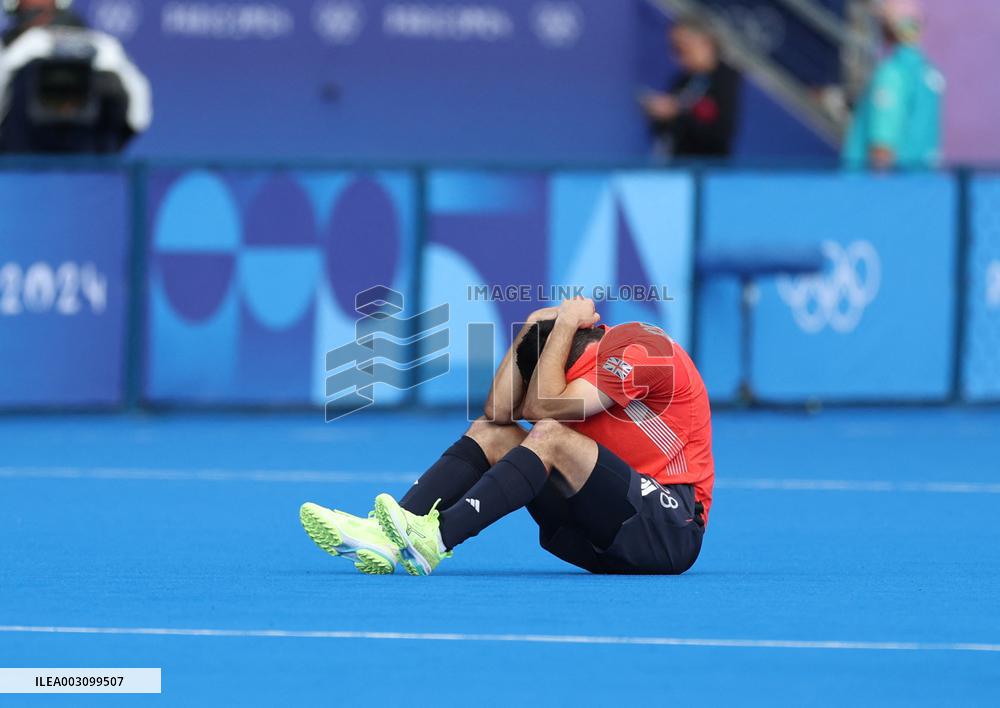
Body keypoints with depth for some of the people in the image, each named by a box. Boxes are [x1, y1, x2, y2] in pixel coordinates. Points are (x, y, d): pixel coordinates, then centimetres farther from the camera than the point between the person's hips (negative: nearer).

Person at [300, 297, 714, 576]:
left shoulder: (637, 350, -14)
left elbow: (541, 406, -22)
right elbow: (499, 409, 2)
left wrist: (565, 323, -12)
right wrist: (529, 331, -1)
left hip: (672, 527, -9)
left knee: (551, 436, -27)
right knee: (491, 433, 0)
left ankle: (437, 537, -37)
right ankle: (386, 535, -19)